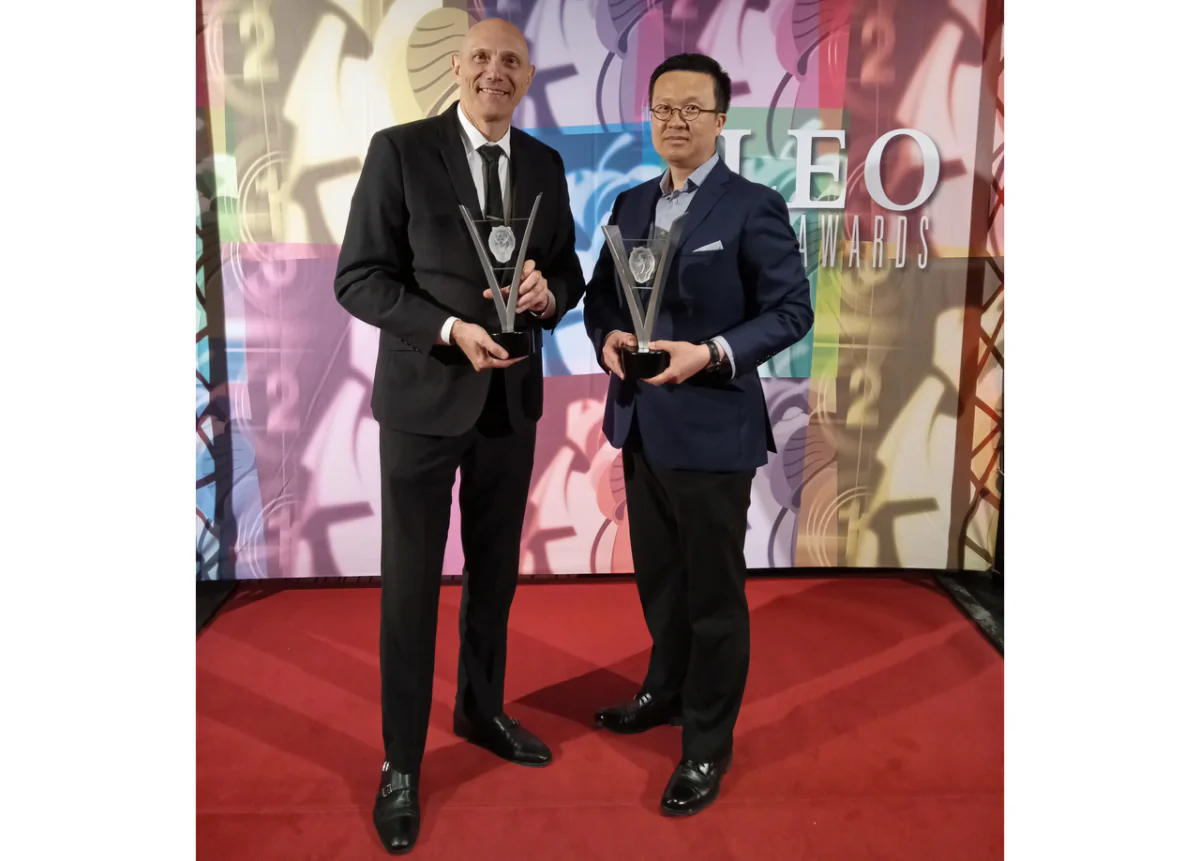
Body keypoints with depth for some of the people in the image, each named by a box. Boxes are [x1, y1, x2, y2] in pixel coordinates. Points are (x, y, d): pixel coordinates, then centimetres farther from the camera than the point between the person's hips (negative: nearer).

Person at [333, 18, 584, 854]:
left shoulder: (545, 164, 6)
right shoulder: (400, 150, -8)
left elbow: (569, 272, 11)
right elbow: (358, 278, -10)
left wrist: (547, 294, -13)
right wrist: (451, 330, -23)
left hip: (511, 398, 5)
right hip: (424, 395, -4)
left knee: (496, 572, 18)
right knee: (411, 584, 4)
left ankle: (482, 710, 41)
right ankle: (401, 762, 23)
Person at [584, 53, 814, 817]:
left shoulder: (753, 206, -8)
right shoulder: (631, 204, 11)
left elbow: (792, 309, -10)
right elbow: (601, 292, 15)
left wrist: (712, 353, -23)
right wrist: (608, 336, -7)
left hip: (712, 427, -6)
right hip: (641, 423, 6)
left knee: (714, 589, 6)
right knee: (657, 576, 20)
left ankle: (709, 743, 24)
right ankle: (666, 692, 43)